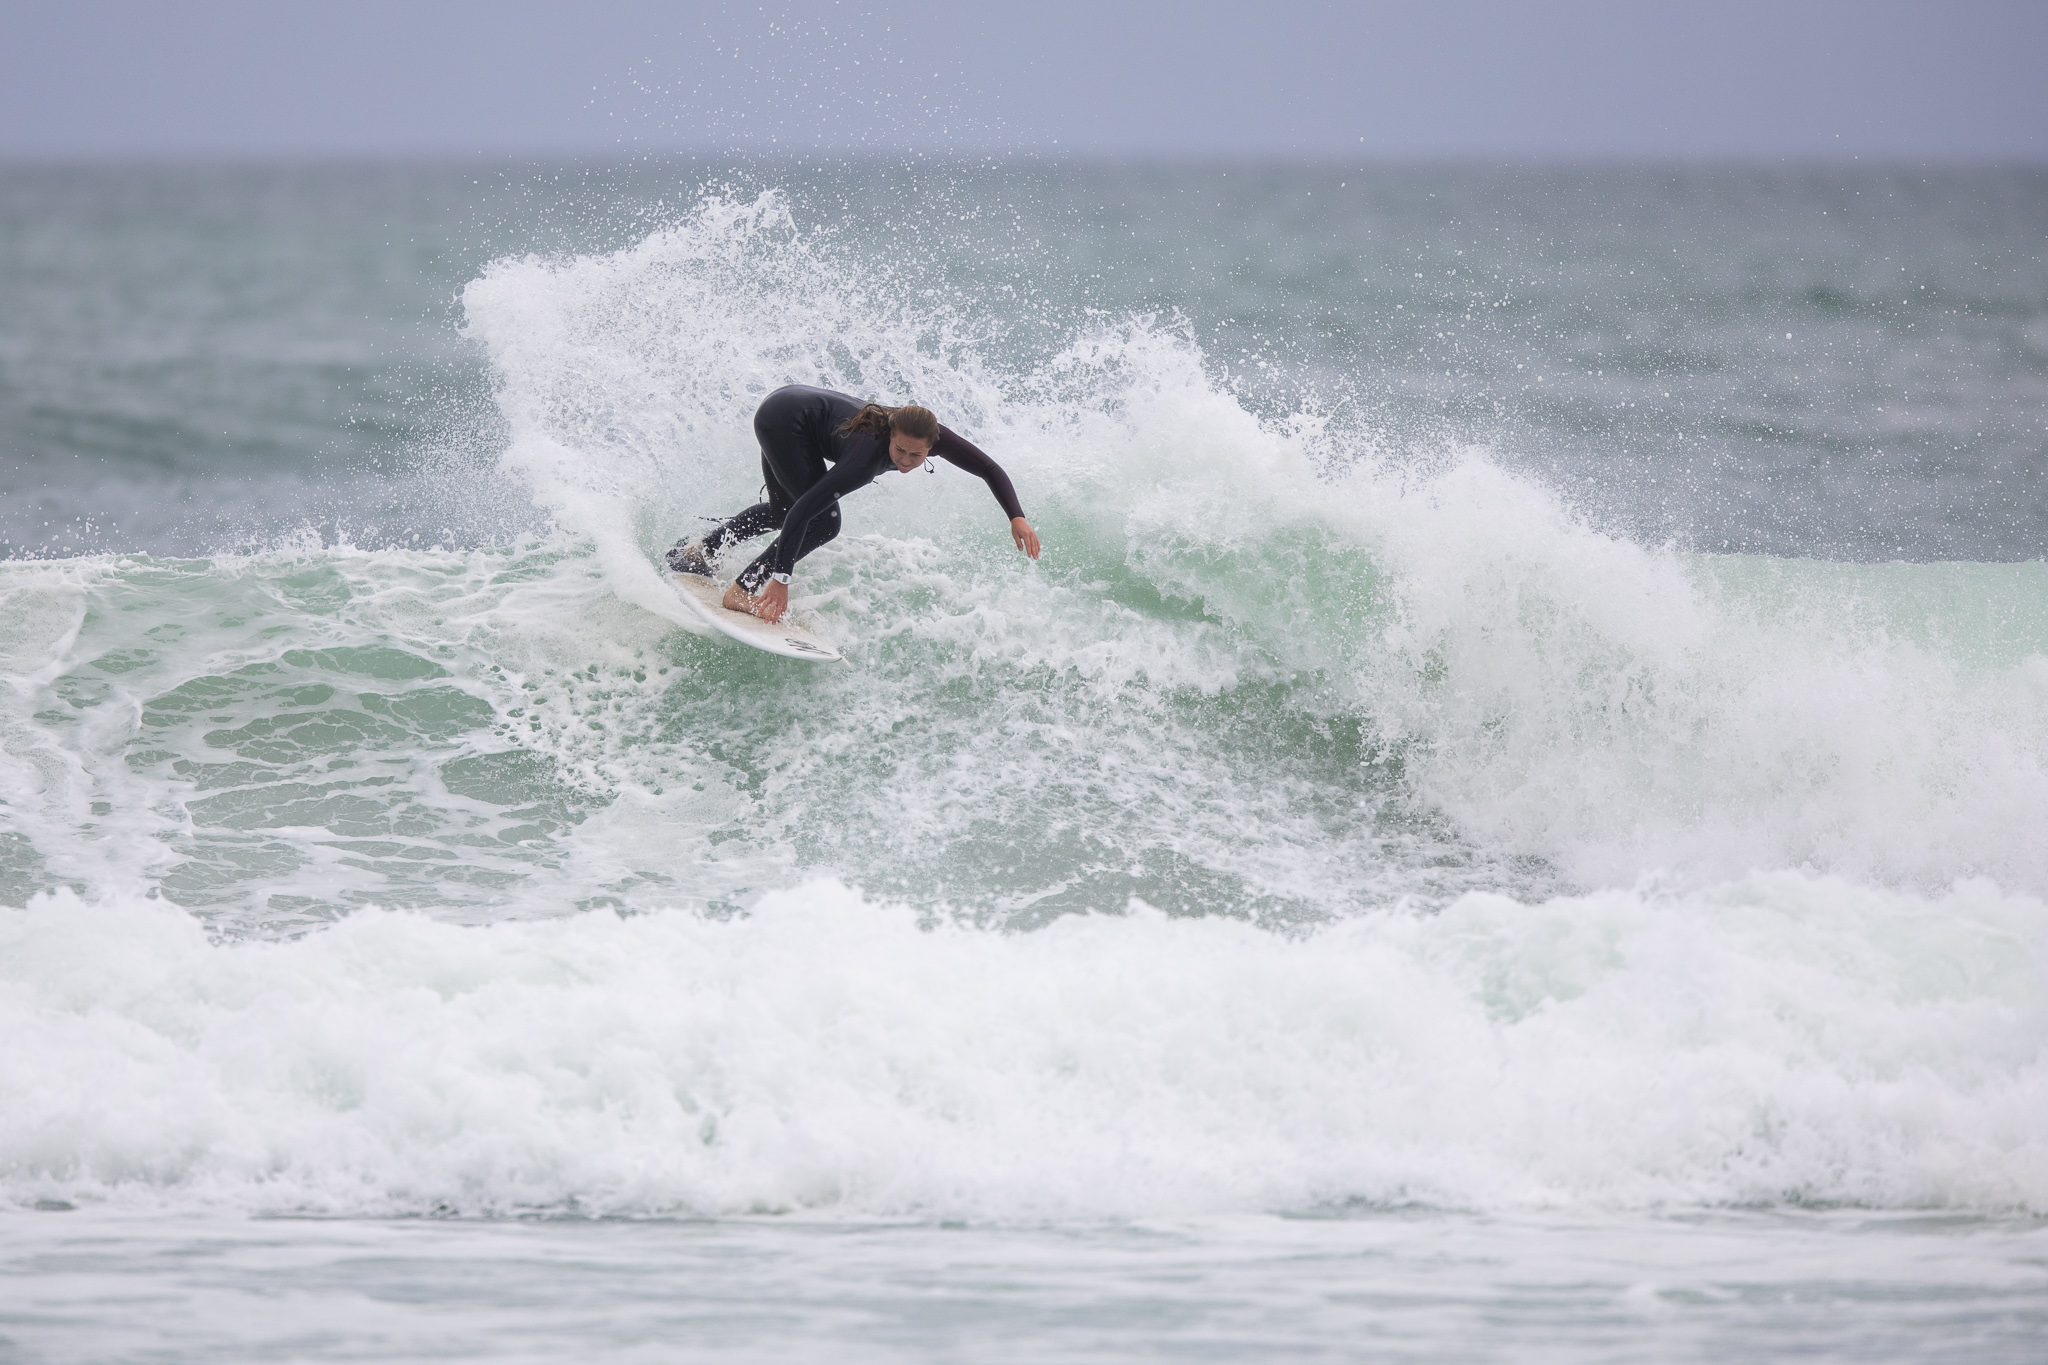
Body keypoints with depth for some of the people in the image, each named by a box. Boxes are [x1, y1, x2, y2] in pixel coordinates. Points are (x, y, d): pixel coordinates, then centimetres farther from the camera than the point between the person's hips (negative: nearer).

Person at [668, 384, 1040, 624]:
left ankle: (699, 549, 41)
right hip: (783, 419, -8)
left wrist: (1017, 517, -28)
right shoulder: (868, 454, -39)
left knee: (782, 512, 26)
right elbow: (804, 509, -41)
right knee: (822, 522, -15)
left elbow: (990, 470, -13)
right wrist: (782, 579, -44)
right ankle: (743, 590, -8)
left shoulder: (932, 436, -23)